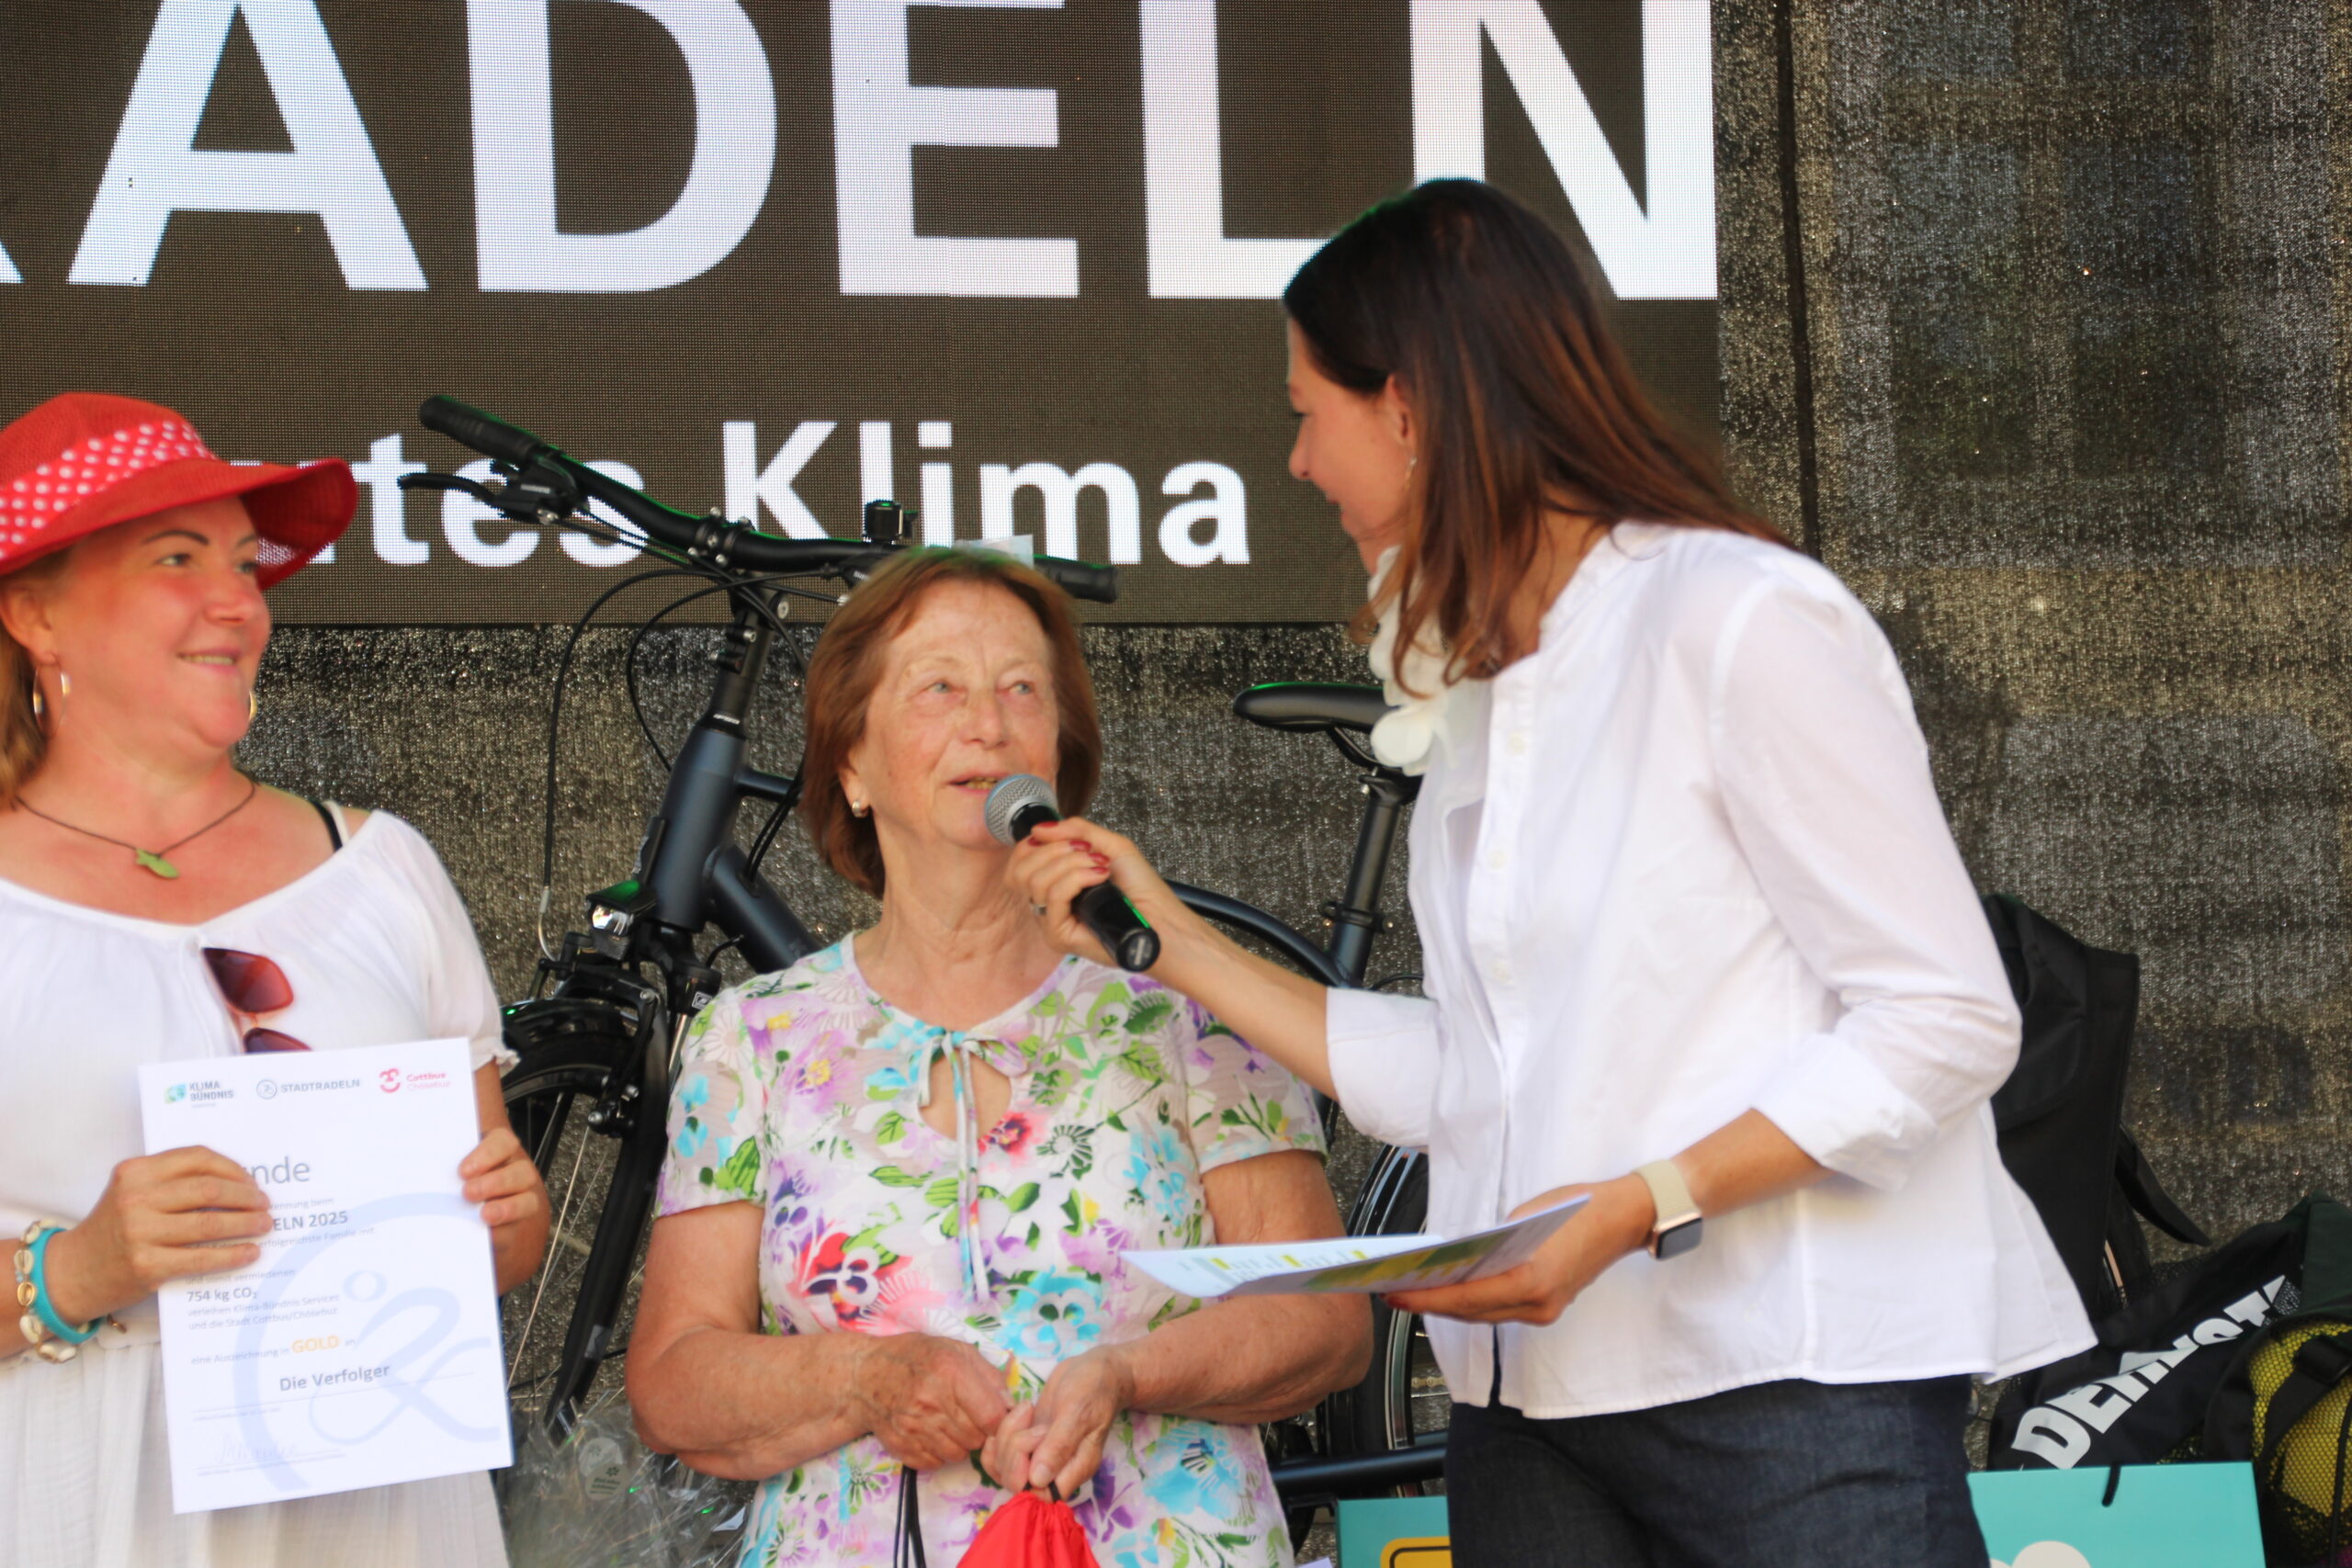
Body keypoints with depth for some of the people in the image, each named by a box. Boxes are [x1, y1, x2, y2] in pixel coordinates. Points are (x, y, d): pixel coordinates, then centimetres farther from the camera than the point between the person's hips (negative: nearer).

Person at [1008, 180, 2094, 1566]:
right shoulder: (1472, 696, 17)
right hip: (1534, 1399, 7)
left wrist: (1632, 1212, -20)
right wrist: (1171, 946, 16)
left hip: (1793, 1383, -7)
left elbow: (1945, 1022, -13)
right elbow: (1465, 1085, 14)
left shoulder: (1740, 618, -9)